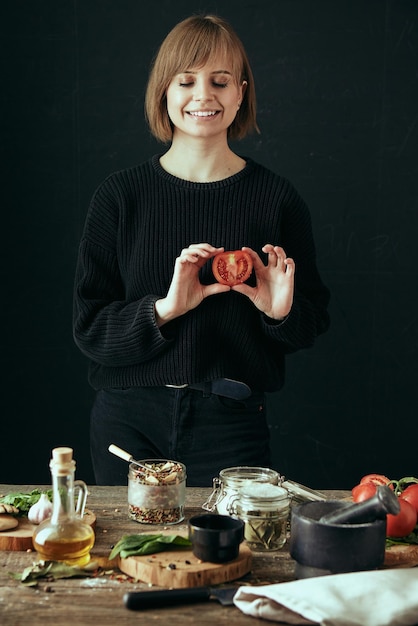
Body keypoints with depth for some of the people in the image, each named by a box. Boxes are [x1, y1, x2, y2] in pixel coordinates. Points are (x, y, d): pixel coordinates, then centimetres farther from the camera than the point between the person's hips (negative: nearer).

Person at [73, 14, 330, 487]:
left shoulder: (277, 199, -1)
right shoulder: (120, 195, -1)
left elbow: (315, 322, 6)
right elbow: (89, 326, -4)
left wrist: (283, 311, -16)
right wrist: (165, 308, -19)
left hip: (231, 424, 0)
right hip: (129, 421, 1)